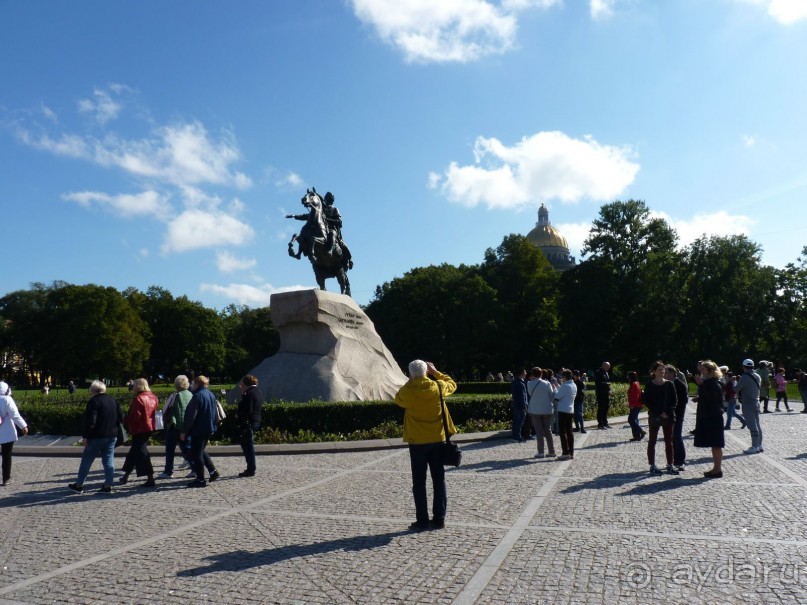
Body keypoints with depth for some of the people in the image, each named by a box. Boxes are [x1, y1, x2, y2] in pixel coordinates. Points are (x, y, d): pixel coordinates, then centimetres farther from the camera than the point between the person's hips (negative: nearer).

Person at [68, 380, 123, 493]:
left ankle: (79, 485, 17)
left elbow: (90, 421, -18)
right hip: (112, 436, 6)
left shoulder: (94, 402, -11)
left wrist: (85, 436, -12)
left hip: (97, 437, -6)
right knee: (109, 460, 6)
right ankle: (108, 485, 5)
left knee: (86, 460, 8)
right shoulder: (113, 401, 10)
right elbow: (121, 418, 12)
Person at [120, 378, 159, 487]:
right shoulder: (153, 397, 7)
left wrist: (127, 423, -4)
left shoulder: (138, 398, -18)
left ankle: (150, 479, -5)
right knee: (134, 451, 21)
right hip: (149, 427, 9)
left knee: (141, 453, -3)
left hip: (139, 429, -9)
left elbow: (135, 415, -21)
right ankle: (125, 476, 33)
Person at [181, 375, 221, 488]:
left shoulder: (197, 396, -16)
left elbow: (191, 416, -19)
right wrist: (213, 426, 24)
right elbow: (215, 414, 17)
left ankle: (200, 480, 4)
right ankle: (213, 471, 20)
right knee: (201, 451, 23)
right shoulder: (211, 395, 10)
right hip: (209, 429, 9)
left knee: (196, 454, 1)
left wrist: (184, 431, -14)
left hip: (198, 430, -9)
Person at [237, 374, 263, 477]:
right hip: (256, 422, 10)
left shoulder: (250, 393, -16)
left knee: (248, 446, -2)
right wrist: (243, 393, 11)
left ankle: (251, 470, 3)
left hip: (248, 423, -10)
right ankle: (251, 468, 23)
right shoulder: (257, 392, 13)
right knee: (248, 446, 18)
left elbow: (248, 410, -23)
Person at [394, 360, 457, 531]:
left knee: (419, 483, 7)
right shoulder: (437, 387, -7)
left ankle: (422, 521, 9)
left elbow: (398, 399, 12)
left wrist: (410, 382, 11)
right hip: (437, 440, 2)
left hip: (417, 442, -2)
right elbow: (452, 384, 15)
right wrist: (436, 372, 14)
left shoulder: (407, 391, -12)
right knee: (439, 481, 11)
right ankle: (439, 519, 16)